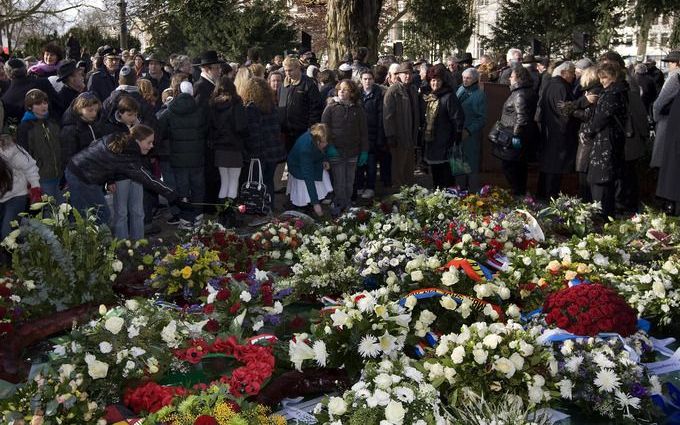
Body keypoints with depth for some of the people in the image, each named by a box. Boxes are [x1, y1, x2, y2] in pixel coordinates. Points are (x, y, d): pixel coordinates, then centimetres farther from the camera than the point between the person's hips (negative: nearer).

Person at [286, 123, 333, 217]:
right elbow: (308, 177, -42)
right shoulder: (305, 147, -42)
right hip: (299, 168, -6)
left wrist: (325, 159, -13)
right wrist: (315, 202, -43)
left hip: (315, 163, 6)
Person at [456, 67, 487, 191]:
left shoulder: (480, 95, -9)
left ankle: (474, 191, 12)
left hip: (471, 135, -5)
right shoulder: (460, 90, 6)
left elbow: (482, 119, -11)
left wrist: (468, 131, -20)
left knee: (472, 165, 2)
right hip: (458, 133, 6)